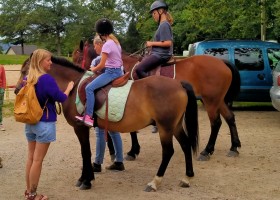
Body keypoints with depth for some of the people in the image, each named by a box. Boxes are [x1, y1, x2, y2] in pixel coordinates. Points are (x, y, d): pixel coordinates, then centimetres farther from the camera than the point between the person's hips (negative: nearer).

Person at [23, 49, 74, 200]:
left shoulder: (27, 79, 6)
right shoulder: (47, 79, -18)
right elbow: (61, 98, -14)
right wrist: (69, 88, 4)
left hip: (29, 122, 7)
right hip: (45, 123, -7)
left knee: (31, 157, 14)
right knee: (38, 160, 0)